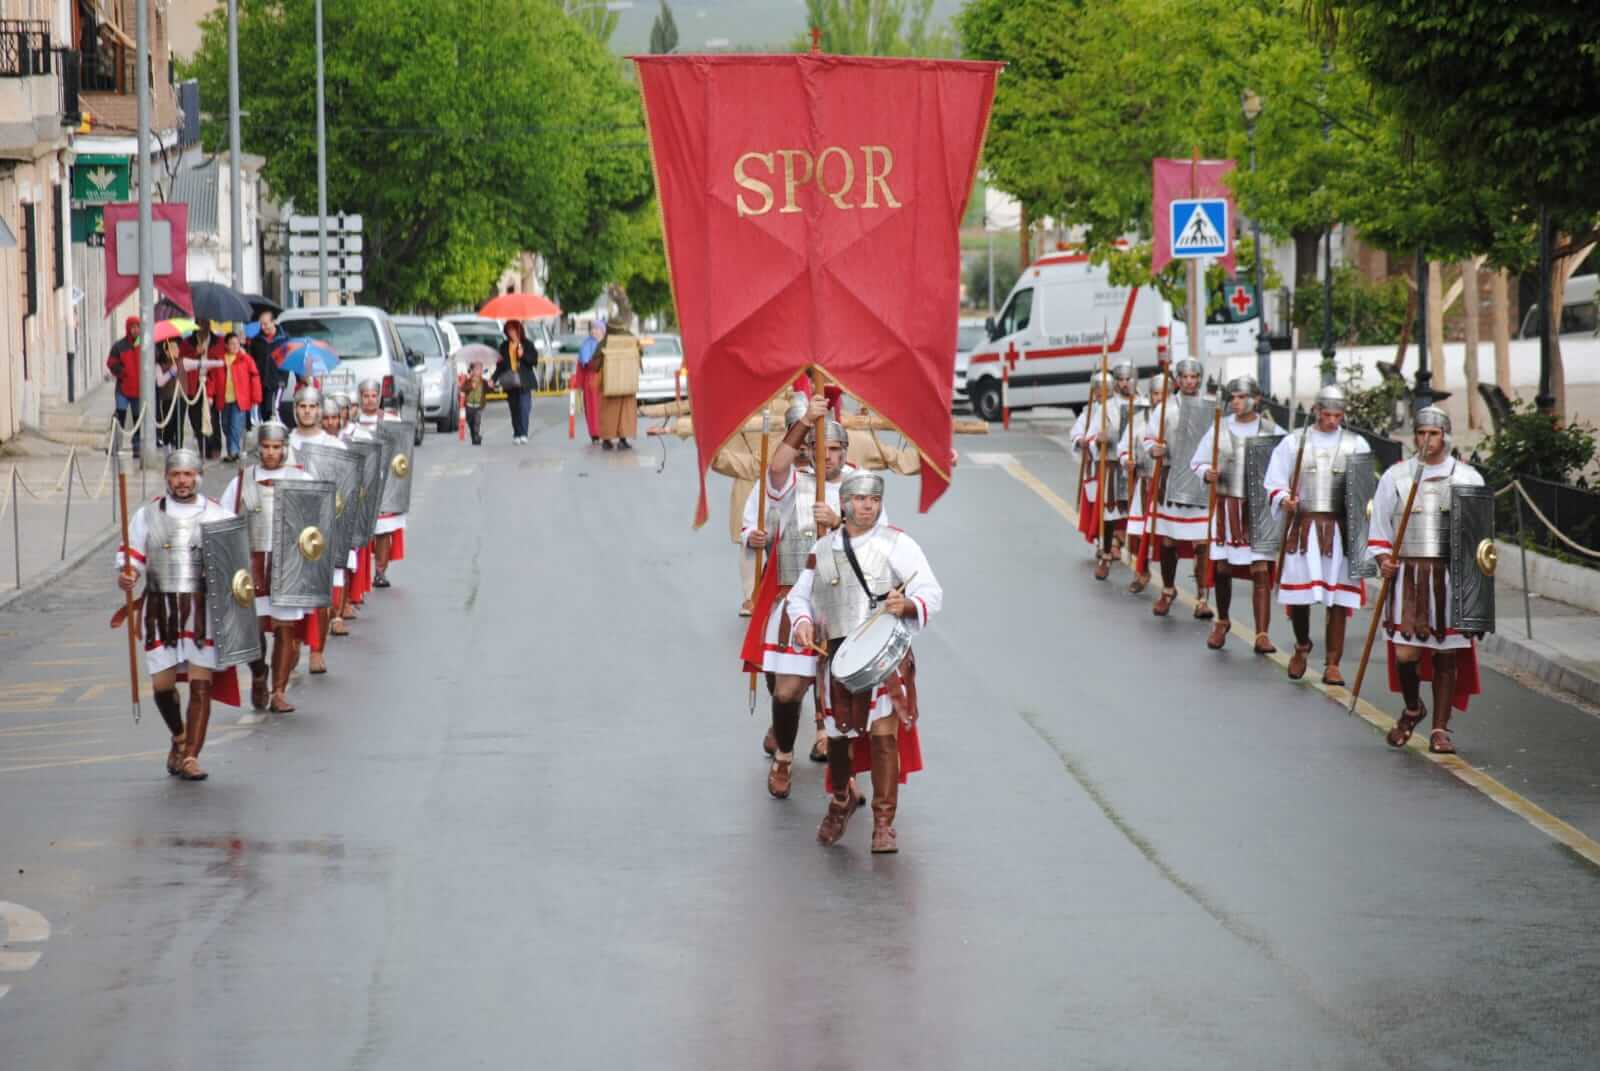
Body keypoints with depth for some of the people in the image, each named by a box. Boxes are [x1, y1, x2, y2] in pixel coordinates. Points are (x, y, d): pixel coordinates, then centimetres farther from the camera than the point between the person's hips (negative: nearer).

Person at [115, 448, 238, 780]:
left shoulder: (218, 515, 4)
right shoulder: (148, 515, 7)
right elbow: (131, 557, 7)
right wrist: (125, 576, -13)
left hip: (204, 610, -1)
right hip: (161, 610, 1)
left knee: (201, 684, -6)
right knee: (162, 683, 3)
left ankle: (190, 757, -3)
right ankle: (180, 738, 31)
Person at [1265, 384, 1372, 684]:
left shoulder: (1356, 445, 7)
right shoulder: (1294, 442, 6)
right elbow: (1275, 484, 7)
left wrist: (1362, 508, -11)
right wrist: (1284, 501, -13)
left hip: (1339, 531, 0)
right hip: (1302, 527, 0)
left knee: (1337, 597, -2)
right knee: (1299, 594, 1)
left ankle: (1332, 664, 5)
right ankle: (1302, 647, 29)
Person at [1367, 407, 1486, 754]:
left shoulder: (1467, 478, 6)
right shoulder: (1395, 476, 6)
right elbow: (1379, 528, 9)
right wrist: (1383, 560, -6)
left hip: (1451, 579, 0)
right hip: (1408, 578, 0)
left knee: (1446, 654, 1)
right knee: (1406, 653, -6)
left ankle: (1440, 729, 8)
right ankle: (1412, 709, 22)